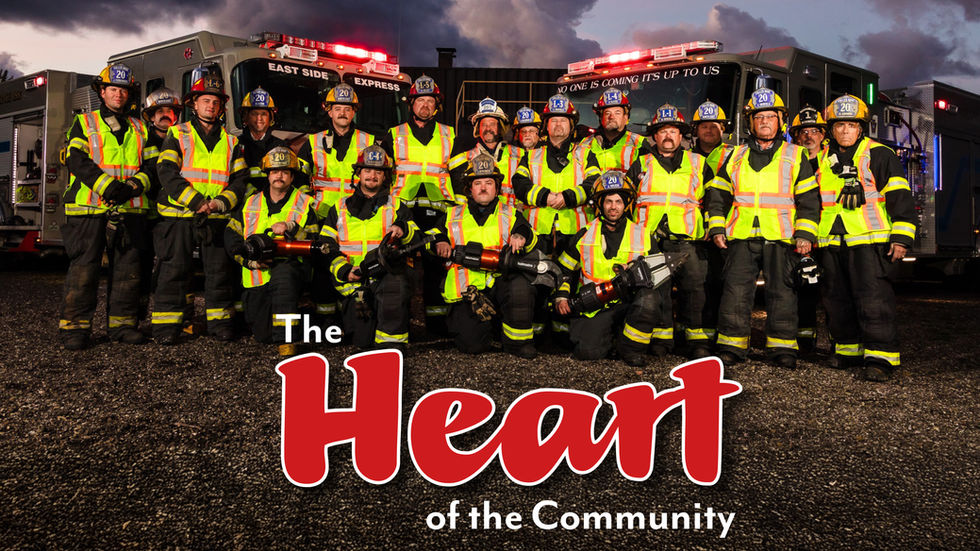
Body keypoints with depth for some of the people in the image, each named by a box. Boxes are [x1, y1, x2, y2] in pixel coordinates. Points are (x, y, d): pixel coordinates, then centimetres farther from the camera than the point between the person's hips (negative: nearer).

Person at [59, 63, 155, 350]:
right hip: (89, 209, -3)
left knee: (128, 269, 3)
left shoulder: (139, 129, 19)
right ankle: (75, 326, 1)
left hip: (129, 211, 3)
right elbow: (78, 161, -3)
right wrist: (107, 186, -17)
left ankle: (122, 323, 12)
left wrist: (132, 186, -11)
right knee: (83, 269, -5)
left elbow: (150, 166, 9)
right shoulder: (84, 123, 11)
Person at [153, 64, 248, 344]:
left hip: (217, 219, 3)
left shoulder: (230, 142, 15)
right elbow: (167, 174, -6)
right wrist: (196, 202, -16)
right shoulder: (178, 135, 6)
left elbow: (240, 180, 9)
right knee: (175, 270, -2)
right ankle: (166, 324, 5)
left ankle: (219, 321, 15)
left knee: (220, 270, 4)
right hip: (179, 216, -3)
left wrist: (221, 203, -10)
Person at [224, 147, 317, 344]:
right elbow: (231, 236, 10)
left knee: (283, 274, -42)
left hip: (291, 265, -3)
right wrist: (250, 259, -7)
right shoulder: (251, 203, 16)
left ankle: (285, 337, -38)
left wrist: (291, 229, -16)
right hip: (257, 276, 3)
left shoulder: (304, 204, 9)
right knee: (263, 334, -1)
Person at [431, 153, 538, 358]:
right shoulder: (453, 216, 19)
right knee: (472, 345, -20)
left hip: (500, 280, 0)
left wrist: (522, 236, -15)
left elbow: (533, 241, 9)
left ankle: (518, 341, -12)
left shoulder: (511, 214, 18)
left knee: (519, 285, -36)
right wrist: (439, 242, -1)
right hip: (466, 288, 0)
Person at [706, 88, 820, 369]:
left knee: (780, 290, 1)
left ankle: (782, 347, 8)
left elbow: (809, 199, 7)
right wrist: (717, 228, 6)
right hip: (741, 235, 2)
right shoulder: (736, 157, 16)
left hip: (780, 236, -1)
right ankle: (732, 345, 5)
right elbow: (718, 195, 17)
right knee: (736, 289, -2)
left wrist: (805, 234, -3)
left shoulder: (795, 156, 10)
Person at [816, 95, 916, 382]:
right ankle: (848, 349, 23)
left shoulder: (879, 155, 1)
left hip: (868, 240, -5)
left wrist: (902, 237, -10)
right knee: (837, 300, 10)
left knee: (873, 300, -9)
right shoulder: (821, 161, 16)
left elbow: (900, 197, -2)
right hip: (832, 243, 6)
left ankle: (880, 356, -5)